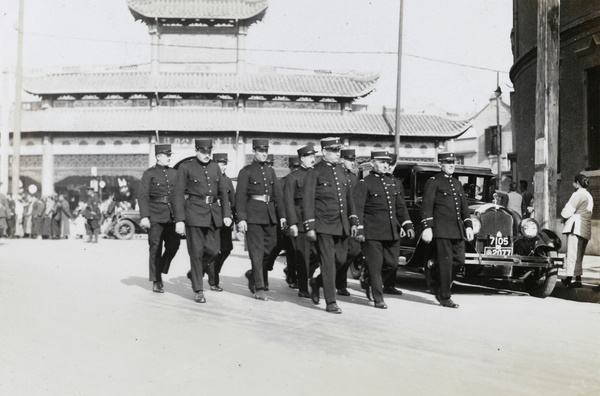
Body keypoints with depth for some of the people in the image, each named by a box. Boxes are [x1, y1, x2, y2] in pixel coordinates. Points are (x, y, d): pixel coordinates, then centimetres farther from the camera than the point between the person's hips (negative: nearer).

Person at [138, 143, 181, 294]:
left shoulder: (174, 173, 14)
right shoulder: (149, 173, 0)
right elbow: (142, 196, -5)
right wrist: (144, 217, -14)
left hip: (171, 216, 4)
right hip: (155, 216, -4)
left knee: (173, 244, -6)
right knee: (155, 248, -1)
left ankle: (160, 270, 17)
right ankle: (156, 281, 9)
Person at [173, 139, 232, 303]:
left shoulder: (215, 167, 12)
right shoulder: (185, 167, -2)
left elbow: (223, 192, 14)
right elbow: (178, 194, -5)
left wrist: (227, 214, 3)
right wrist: (179, 220, -12)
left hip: (213, 213, 5)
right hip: (194, 213, -5)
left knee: (213, 250, 3)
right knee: (196, 251, -1)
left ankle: (194, 272, 32)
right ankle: (198, 291, 9)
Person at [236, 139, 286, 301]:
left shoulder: (270, 171, 15)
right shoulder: (246, 171, -1)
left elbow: (278, 193, 15)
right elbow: (240, 196, -6)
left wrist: (281, 215, 7)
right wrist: (241, 218, -13)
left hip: (270, 215, 6)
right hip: (253, 215, -5)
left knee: (270, 248, 8)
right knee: (257, 251, -6)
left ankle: (253, 274, 32)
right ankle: (259, 288, -1)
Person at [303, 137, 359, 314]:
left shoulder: (341, 170, 13)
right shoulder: (315, 172, -5)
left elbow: (349, 197, 17)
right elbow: (308, 201, -7)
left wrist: (353, 221, 11)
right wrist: (309, 227, -12)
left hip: (342, 225, 6)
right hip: (324, 225, -6)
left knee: (341, 259, 9)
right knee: (328, 262, -4)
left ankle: (317, 282, 33)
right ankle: (331, 302, 3)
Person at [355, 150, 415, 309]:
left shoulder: (391, 182, 16)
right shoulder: (365, 183, -5)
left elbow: (400, 206, 19)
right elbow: (358, 208, -10)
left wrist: (407, 225, 9)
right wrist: (359, 229, -17)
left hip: (392, 232, 7)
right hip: (373, 233, -7)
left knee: (392, 263, 10)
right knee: (376, 265, -2)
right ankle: (378, 299, 7)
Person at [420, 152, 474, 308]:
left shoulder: (457, 183, 19)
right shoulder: (434, 182, -3)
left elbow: (464, 206, 21)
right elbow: (426, 206, -10)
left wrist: (468, 226, 11)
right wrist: (427, 227, -17)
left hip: (457, 229, 7)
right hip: (441, 230, -7)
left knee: (459, 260, 5)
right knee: (446, 262, -5)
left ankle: (442, 289, 23)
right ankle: (445, 297, 5)